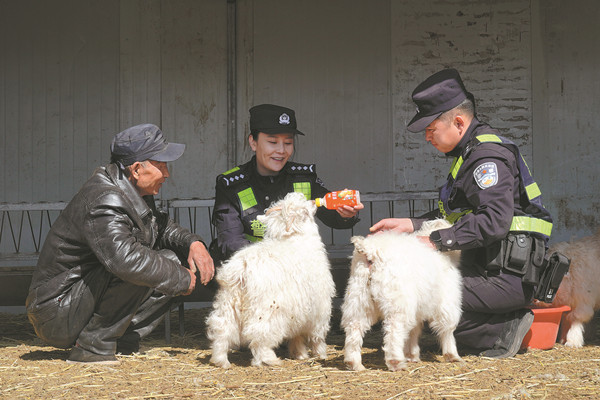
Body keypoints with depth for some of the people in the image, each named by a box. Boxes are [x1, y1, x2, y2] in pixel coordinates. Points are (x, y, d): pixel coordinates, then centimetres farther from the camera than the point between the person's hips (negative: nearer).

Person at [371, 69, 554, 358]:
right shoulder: (469, 153, 19)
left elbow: (494, 221, -25)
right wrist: (411, 224, 12)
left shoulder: (488, 156, -13)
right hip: (486, 269, 11)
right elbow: (456, 217, 22)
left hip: (506, 277, -11)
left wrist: (437, 241, -20)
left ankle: (505, 331, -10)